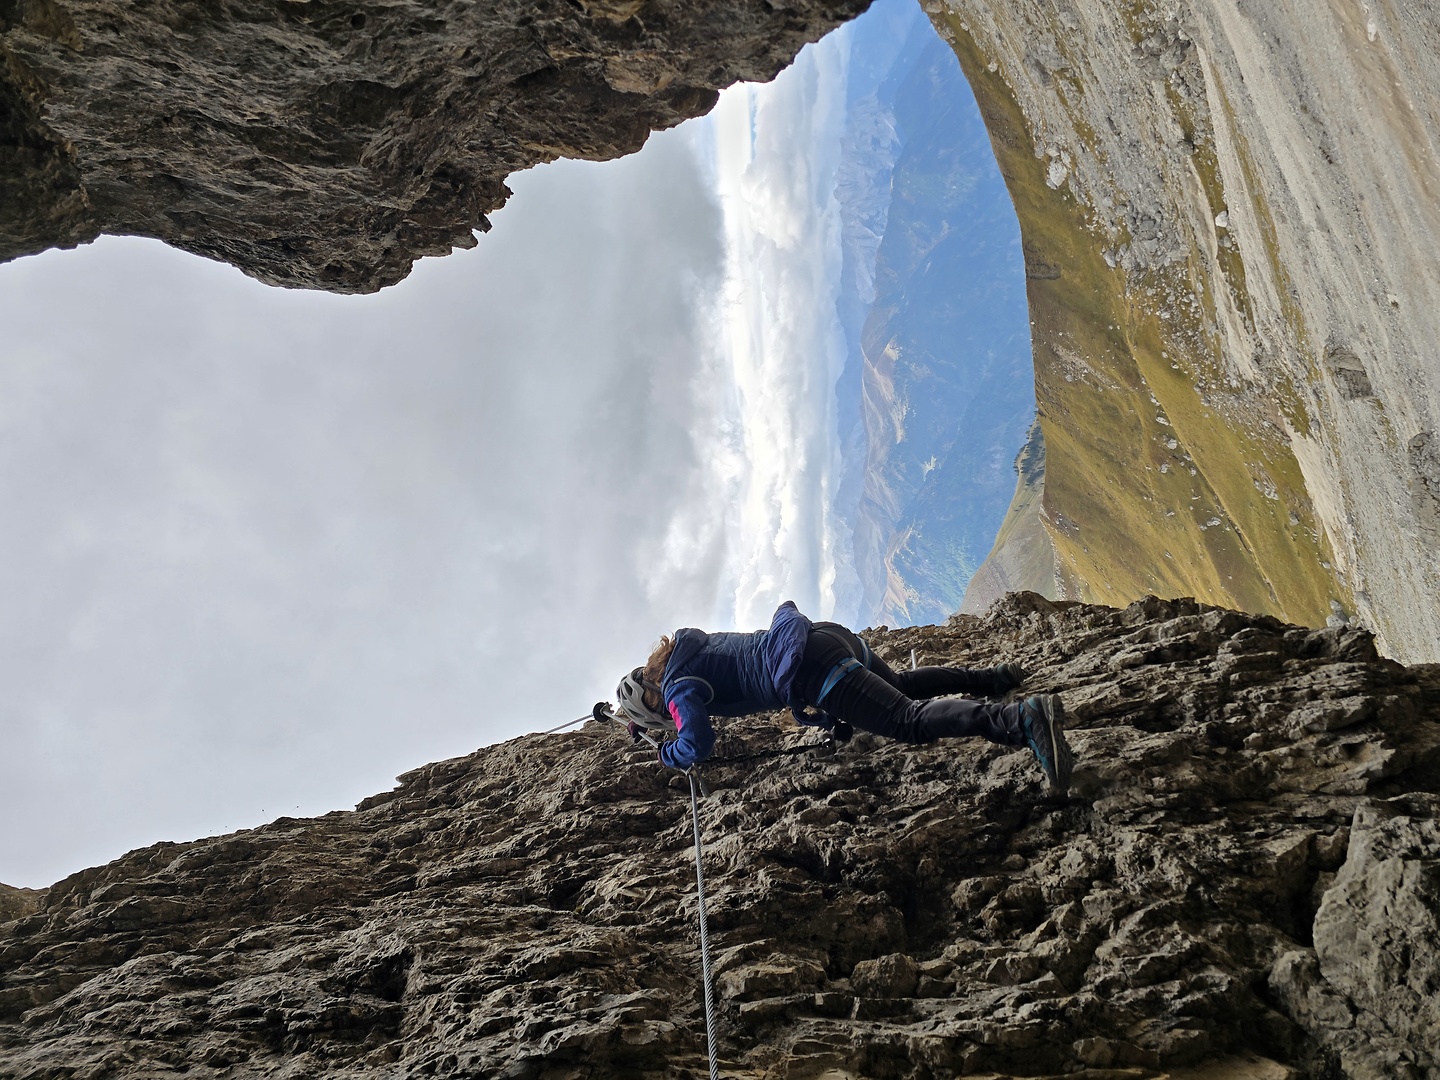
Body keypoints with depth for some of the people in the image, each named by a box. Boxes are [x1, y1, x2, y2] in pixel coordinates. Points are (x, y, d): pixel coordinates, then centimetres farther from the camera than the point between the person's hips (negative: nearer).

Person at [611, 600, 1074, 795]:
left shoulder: (678, 687, 2)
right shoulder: (691, 646, 28)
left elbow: (697, 746, -9)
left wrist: (665, 752, 12)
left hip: (810, 668, -9)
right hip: (826, 633, 9)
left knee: (907, 719, -17)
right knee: (899, 686, 34)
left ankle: (1023, 719, -33)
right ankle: (993, 677, 27)